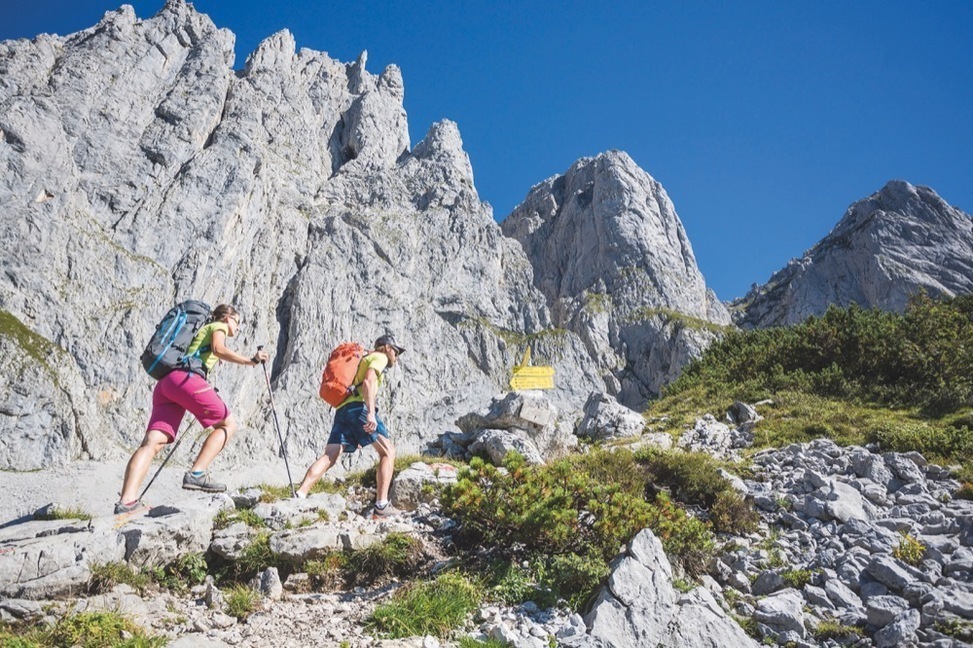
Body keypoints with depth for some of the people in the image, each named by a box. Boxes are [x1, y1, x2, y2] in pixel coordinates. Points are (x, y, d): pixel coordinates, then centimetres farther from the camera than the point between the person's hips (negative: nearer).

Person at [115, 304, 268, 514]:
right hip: (186, 378, -8)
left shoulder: (203, 330, 38)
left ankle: (126, 502, -23)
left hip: (164, 383, 8)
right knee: (228, 424, 5)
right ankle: (196, 474, -10)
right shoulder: (218, 326, 14)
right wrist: (250, 361, -10)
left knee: (153, 442, -8)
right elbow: (218, 349, -8)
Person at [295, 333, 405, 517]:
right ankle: (381, 505, -8)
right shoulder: (379, 357, 10)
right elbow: (368, 382, -11)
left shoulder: (364, 360, 36)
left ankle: (299, 496, -23)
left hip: (342, 409, 8)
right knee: (387, 452, 0)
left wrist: (356, 436, 35)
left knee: (329, 457, -6)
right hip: (359, 406, -8)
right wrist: (371, 413, -25)